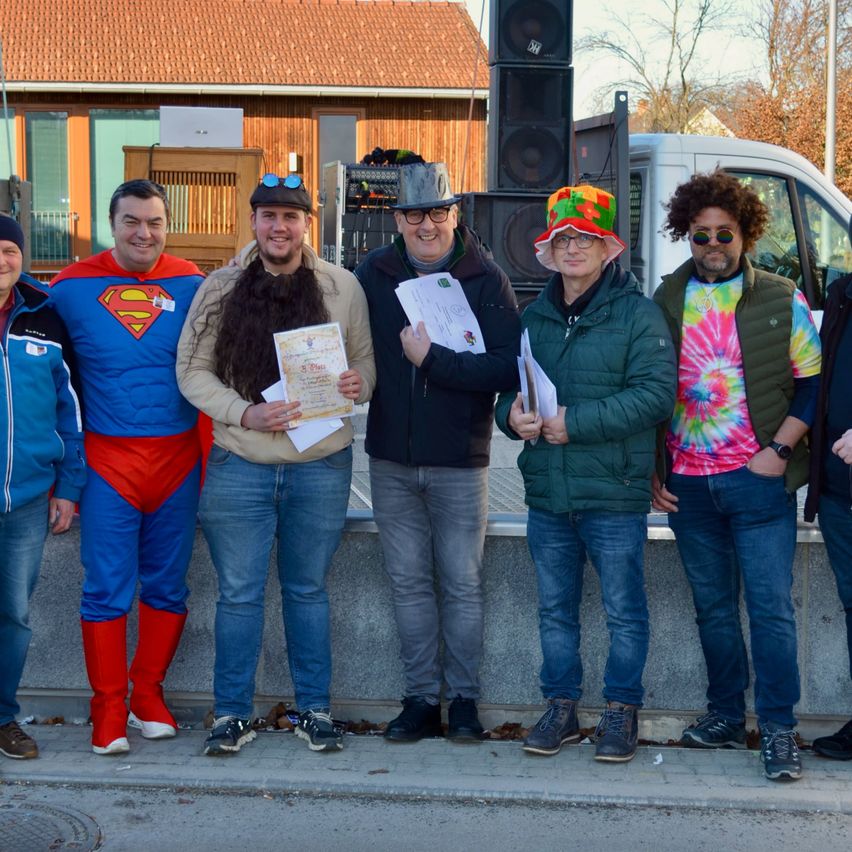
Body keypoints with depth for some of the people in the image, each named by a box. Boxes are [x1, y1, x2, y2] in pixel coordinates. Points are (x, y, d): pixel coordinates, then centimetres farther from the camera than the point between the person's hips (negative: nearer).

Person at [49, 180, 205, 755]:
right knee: (106, 590, 0)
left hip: (177, 456, 2)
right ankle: (109, 708, 13)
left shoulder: (191, 286, 2)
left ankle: (148, 696, 25)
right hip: (107, 458, -1)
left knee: (167, 587, 10)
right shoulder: (72, 287, -1)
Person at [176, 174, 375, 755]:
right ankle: (233, 713, 20)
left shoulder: (342, 287, 1)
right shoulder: (221, 288, 0)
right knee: (239, 594, 7)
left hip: (321, 466, 0)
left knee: (308, 591, 13)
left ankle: (316, 709, 25)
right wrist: (246, 413, -14)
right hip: (239, 466, 0)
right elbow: (192, 370, 1)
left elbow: (366, 359, 9)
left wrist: (360, 384, -15)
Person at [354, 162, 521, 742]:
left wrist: (432, 358, -21)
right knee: (409, 582, 10)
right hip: (391, 459, 3)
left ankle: (464, 699, 19)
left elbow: (507, 368, -16)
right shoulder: (374, 274, 1)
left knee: (462, 583, 6)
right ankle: (422, 698, 20)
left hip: (460, 460, -3)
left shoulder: (486, 278, -7)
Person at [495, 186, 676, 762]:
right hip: (547, 495, 5)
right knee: (555, 610, 14)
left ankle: (623, 710, 20)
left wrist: (576, 423, -21)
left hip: (615, 496, -5)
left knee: (625, 612, 5)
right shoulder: (534, 316, 11)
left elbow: (655, 394, -15)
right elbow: (508, 386, 17)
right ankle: (561, 707, 27)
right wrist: (513, 415, -8)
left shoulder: (638, 313, -5)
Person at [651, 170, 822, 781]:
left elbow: (812, 381, 2)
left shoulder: (781, 300, 2)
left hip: (758, 480, -3)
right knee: (713, 608, 12)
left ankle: (779, 729, 3)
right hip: (688, 486, 3)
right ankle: (727, 715, 24)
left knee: (771, 607, -5)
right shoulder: (665, 303, 8)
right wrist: (652, 473, 6)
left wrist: (780, 448, -10)